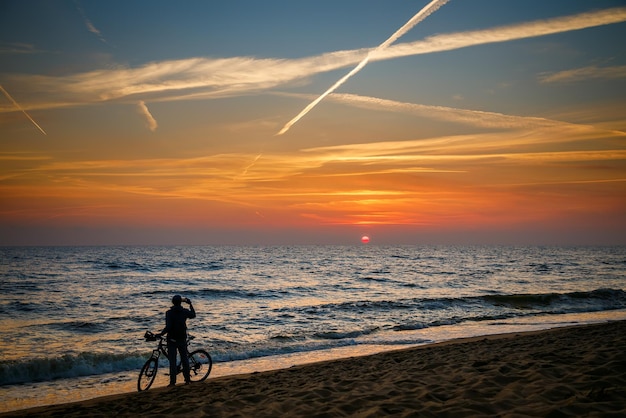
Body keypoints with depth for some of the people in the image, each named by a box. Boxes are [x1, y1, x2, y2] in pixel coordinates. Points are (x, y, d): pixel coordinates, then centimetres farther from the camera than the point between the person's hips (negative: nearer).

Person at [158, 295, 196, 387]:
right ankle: (187, 379, 18)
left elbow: (168, 327, -22)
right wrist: (190, 304, 27)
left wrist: (161, 334, -14)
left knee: (172, 361, 2)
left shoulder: (169, 313, -13)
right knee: (184, 359, 13)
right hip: (182, 339, 3)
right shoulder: (185, 311, -2)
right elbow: (193, 315, 19)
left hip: (172, 340, -3)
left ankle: (173, 381, 1)